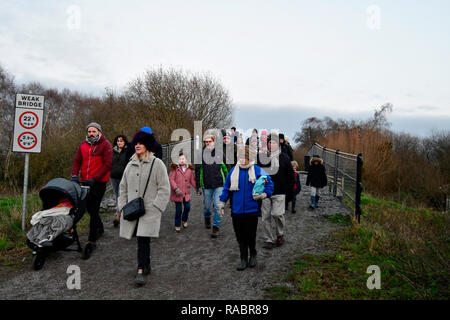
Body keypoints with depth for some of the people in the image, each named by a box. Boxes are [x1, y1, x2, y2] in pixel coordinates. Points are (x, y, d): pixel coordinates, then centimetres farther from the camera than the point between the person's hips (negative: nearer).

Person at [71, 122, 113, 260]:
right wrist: (74, 175, -7)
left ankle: (91, 242, -1)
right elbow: (77, 161, 11)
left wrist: (94, 178, -19)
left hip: (99, 182, -6)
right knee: (89, 207, 17)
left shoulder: (105, 145, -5)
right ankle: (100, 228, 42)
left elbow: (107, 164, -12)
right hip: (85, 181, 6)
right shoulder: (83, 145, 12)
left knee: (94, 210, -7)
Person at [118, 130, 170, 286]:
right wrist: (123, 207, 10)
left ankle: (141, 271, -6)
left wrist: (155, 208, -12)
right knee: (141, 239, 10)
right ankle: (147, 265, 28)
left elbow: (164, 189, -6)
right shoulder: (130, 165, 14)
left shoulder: (157, 164, -3)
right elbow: (123, 187, 19)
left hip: (149, 210, -5)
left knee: (143, 239, -12)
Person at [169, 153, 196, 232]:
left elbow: (192, 180, 11)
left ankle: (184, 220, 33)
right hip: (177, 193, -3)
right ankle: (177, 225, 18)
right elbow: (171, 179, -8)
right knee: (178, 209, 1)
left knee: (187, 207, 4)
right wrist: (176, 188, -18)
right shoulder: (175, 168, -4)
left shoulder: (190, 169, 7)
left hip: (186, 193, 3)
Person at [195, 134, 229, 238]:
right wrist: (198, 186, -1)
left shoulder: (220, 154, 5)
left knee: (218, 206, -7)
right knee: (207, 206, 13)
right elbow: (197, 171, 2)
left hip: (219, 185, 0)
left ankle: (216, 227, 5)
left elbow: (225, 169, 13)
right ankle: (207, 218, 44)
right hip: (206, 186, 0)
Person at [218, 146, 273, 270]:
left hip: (252, 210, -3)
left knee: (251, 236, 6)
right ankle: (244, 259, 24)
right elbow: (226, 188, 12)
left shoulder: (258, 171, -3)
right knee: (240, 237, 9)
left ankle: (253, 255, 32)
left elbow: (269, 184, 1)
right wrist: (222, 202, 10)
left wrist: (264, 194, -16)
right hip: (236, 211, 3)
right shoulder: (233, 171, 5)